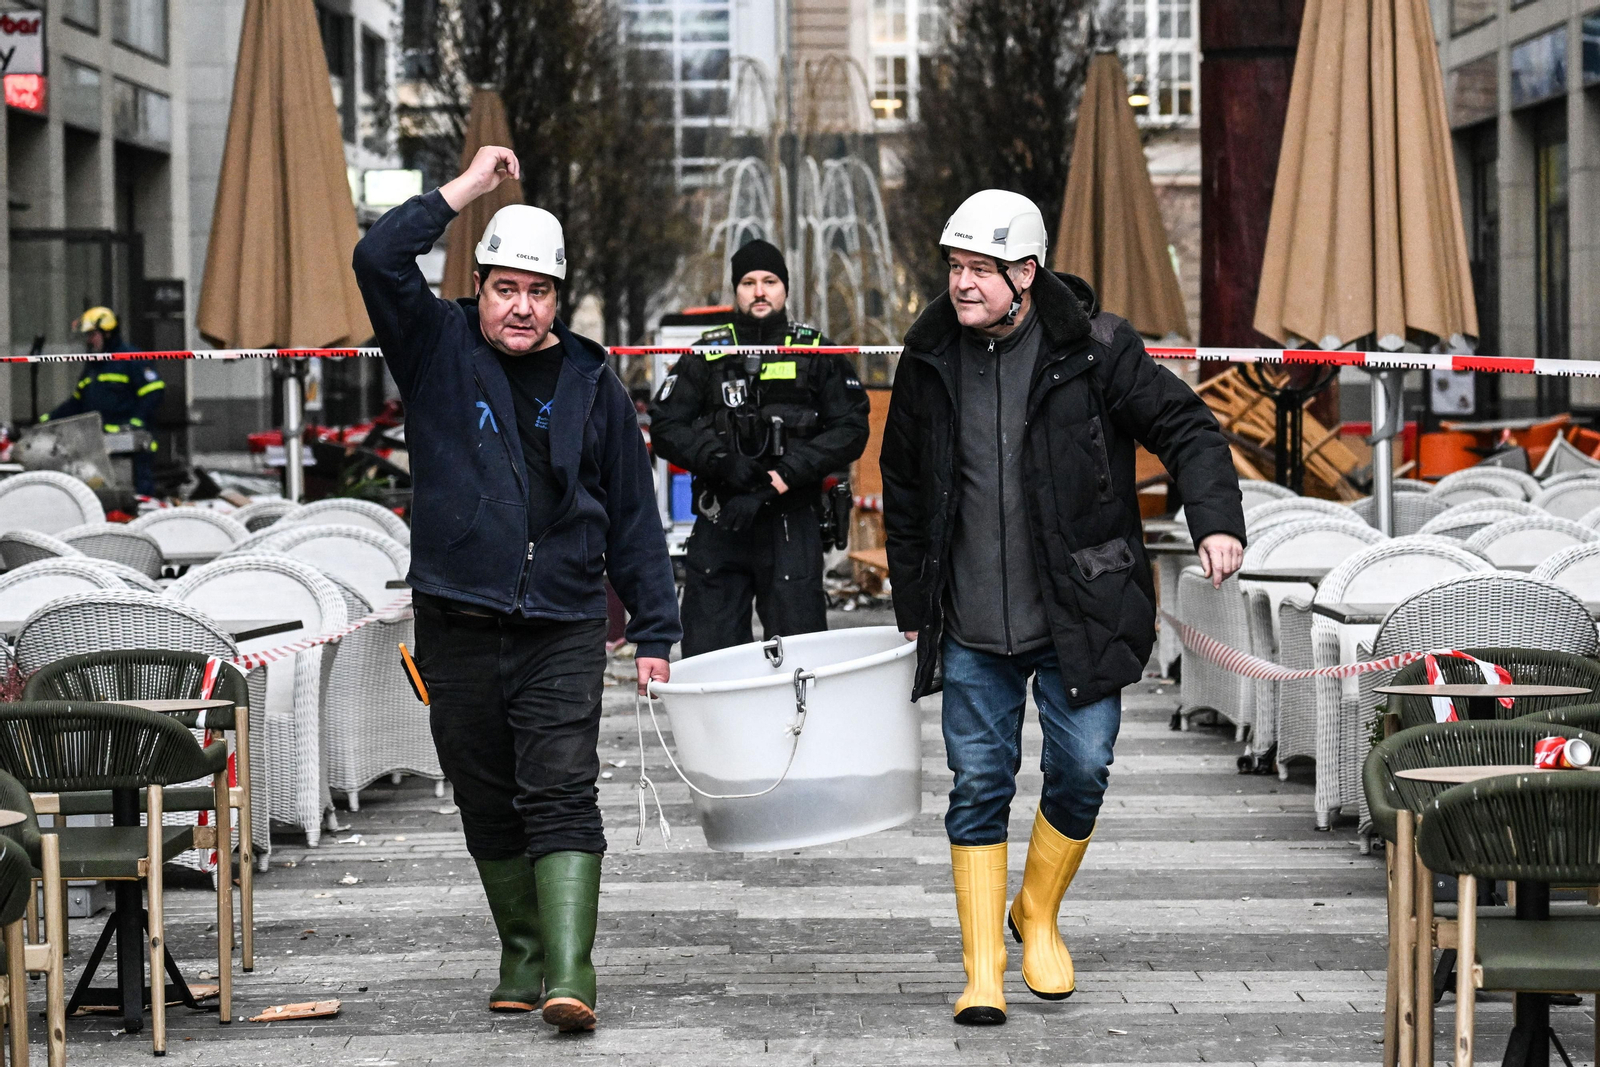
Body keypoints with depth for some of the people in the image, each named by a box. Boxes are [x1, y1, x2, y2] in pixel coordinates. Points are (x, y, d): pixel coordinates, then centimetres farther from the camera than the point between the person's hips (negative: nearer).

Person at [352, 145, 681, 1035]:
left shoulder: (591, 384, 7)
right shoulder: (438, 352, 5)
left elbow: (634, 515, 10)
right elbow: (379, 261, -11)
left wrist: (655, 629, 6)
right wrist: (467, 188, -9)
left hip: (563, 628, -1)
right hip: (458, 627, 1)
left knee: (562, 796, -11)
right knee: (489, 806, 9)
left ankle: (570, 972, -20)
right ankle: (522, 955, 24)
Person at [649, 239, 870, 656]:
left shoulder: (817, 354, 9)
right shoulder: (707, 356, 11)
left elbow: (851, 429, 1)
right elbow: (665, 427, 5)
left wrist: (783, 476, -11)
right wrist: (721, 462, -11)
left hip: (792, 525, -1)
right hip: (719, 526, 1)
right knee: (706, 651, 0)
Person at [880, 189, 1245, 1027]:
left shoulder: (1094, 349, -7)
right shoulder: (929, 360, 2)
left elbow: (1185, 427, -1)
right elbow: (904, 488, 12)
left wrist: (1216, 520, -18)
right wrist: (912, 606, 13)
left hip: (1079, 616, -2)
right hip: (970, 627, 2)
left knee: (1081, 771, 1)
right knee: (979, 786, 1)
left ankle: (1038, 917, 28)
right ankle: (982, 970, 8)